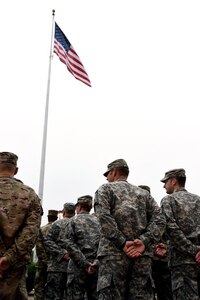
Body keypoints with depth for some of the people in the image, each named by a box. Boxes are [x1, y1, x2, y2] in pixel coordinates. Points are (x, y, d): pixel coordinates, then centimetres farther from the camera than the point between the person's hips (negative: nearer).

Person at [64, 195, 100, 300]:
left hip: (78, 266, -3)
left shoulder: (74, 220, 5)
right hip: (97, 267, 4)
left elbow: (70, 245, -8)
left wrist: (85, 264, -12)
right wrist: (96, 262, -6)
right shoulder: (98, 220, 14)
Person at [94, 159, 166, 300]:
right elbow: (159, 220, 6)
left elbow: (104, 218, -9)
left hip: (113, 253, -4)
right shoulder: (144, 193, 22)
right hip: (142, 255, 4)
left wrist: (122, 243, -11)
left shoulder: (105, 189, 10)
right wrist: (144, 242, -5)